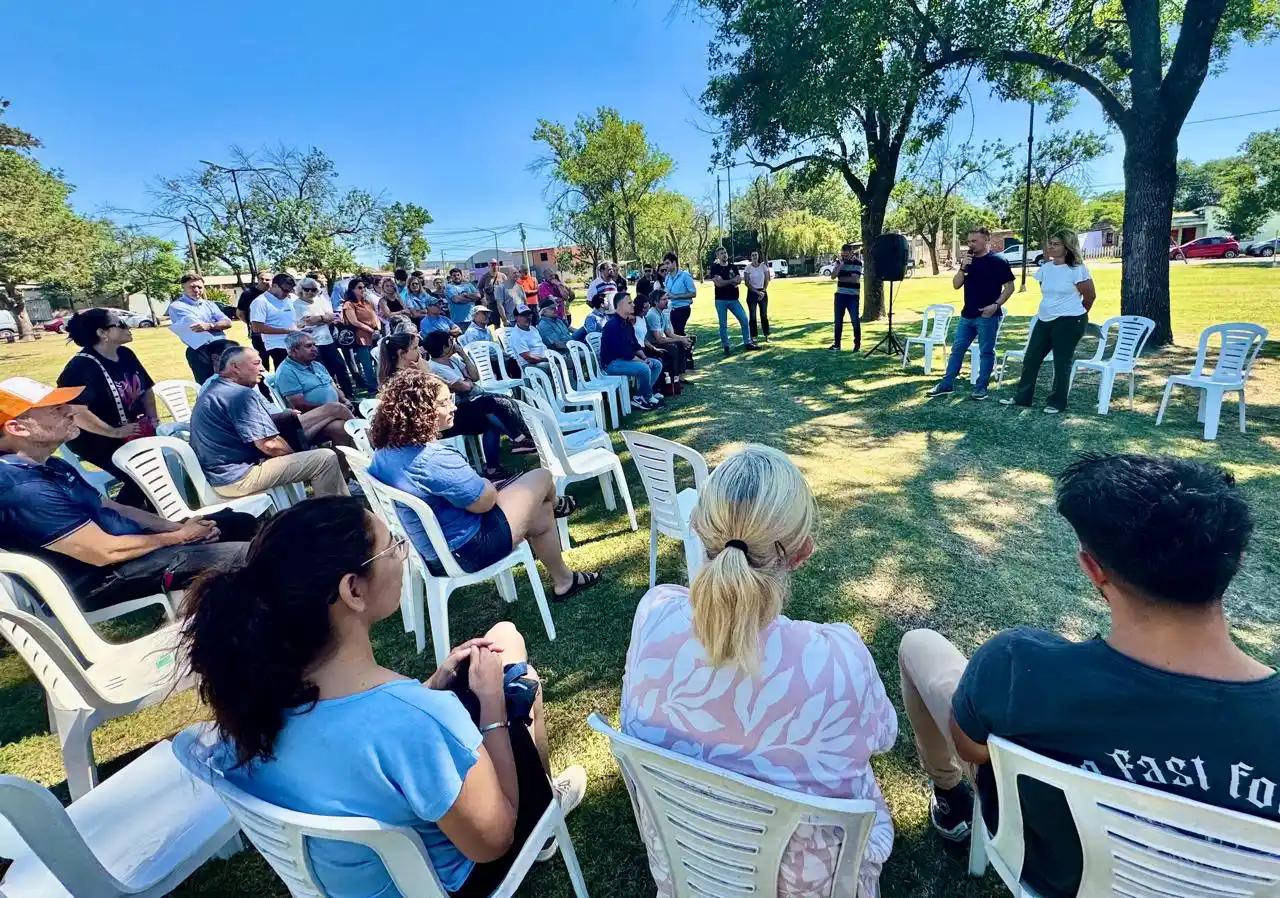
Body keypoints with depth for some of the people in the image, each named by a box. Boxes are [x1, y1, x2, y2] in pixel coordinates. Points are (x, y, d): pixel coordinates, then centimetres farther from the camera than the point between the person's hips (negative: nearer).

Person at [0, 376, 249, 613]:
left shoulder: (51, 467, 8)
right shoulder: (23, 490, -25)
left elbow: (113, 509, 12)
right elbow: (105, 551, -25)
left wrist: (179, 526, -3)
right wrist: (181, 536, -11)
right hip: (105, 577, -10)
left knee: (242, 523, 6)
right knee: (245, 556, -20)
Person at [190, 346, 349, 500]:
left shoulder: (210, 391, 13)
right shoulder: (242, 395, -19)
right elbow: (269, 445, -23)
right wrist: (297, 454, -4)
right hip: (237, 477, -11)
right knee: (326, 458, -16)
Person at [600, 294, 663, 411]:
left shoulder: (627, 323, 11)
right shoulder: (613, 324, -21)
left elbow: (635, 345, 16)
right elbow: (622, 351, -26)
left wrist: (645, 358, -2)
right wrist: (643, 361, -19)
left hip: (626, 358, 11)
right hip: (612, 363, -11)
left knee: (657, 364, 6)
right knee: (644, 368, -31)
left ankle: (640, 396, -1)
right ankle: (647, 398, -6)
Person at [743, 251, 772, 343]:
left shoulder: (763, 266, 2)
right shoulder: (748, 268, -3)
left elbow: (767, 280, 3)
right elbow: (747, 283, -7)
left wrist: (763, 291, -10)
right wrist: (757, 292, -14)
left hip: (763, 292, 2)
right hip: (752, 292, -2)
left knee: (764, 314, 3)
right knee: (752, 315, -1)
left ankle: (766, 335, 8)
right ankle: (753, 336, 5)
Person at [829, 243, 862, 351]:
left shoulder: (857, 263, -5)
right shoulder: (840, 262, 8)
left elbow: (856, 279, -15)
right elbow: (833, 276, -3)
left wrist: (841, 278, -7)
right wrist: (841, 264, -10)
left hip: (853, 296, -4)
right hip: (840, 295, 4)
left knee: (855, 321, -1)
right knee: (838, 320, 6)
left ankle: (857, 344, 9)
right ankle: (837, 344, 14)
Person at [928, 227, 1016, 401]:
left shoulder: (998, 261, -6)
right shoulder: (969, 260, 11)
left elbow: (1009, 287, -6)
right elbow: (956, 285, 5)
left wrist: (996, 305, -17)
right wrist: (963, 267, -9)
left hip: (988, 316, -6)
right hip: (967, 315, 6)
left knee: (986, 352, 2)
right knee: (957, 349, 7)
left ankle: (981, 387, 8)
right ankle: (946, 384, 13)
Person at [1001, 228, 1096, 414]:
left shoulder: (1077, 269, -12)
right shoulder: (1046, 268, 6)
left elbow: (1090, 296, -4)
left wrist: (1076, 315, 8)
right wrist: (1050, 309, 17)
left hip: (1068, 322, -7)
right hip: (1044, 319, 7)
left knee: (1061, 364, 2)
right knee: (1031, 359, 8)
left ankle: (1057, 403, 13)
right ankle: (1022, 397, 18)